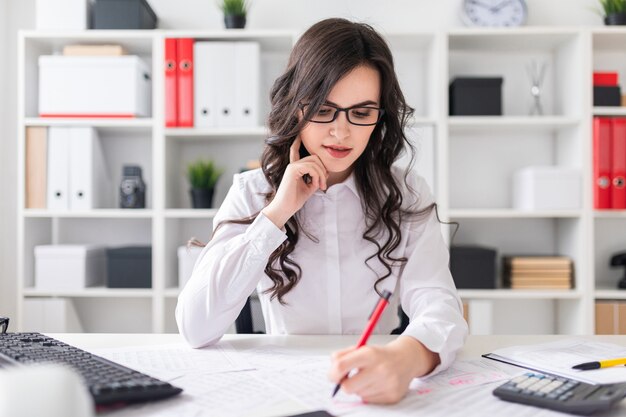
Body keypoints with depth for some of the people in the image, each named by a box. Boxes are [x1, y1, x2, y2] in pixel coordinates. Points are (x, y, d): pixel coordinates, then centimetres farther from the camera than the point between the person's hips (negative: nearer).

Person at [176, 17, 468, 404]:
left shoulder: (406, 193, -1)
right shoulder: (252, 192, -2)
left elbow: (438, 303, -16)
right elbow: (195, 328, -11)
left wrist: (407, 357, -37)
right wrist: (276, 214, -15)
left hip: (378, 388, 1)